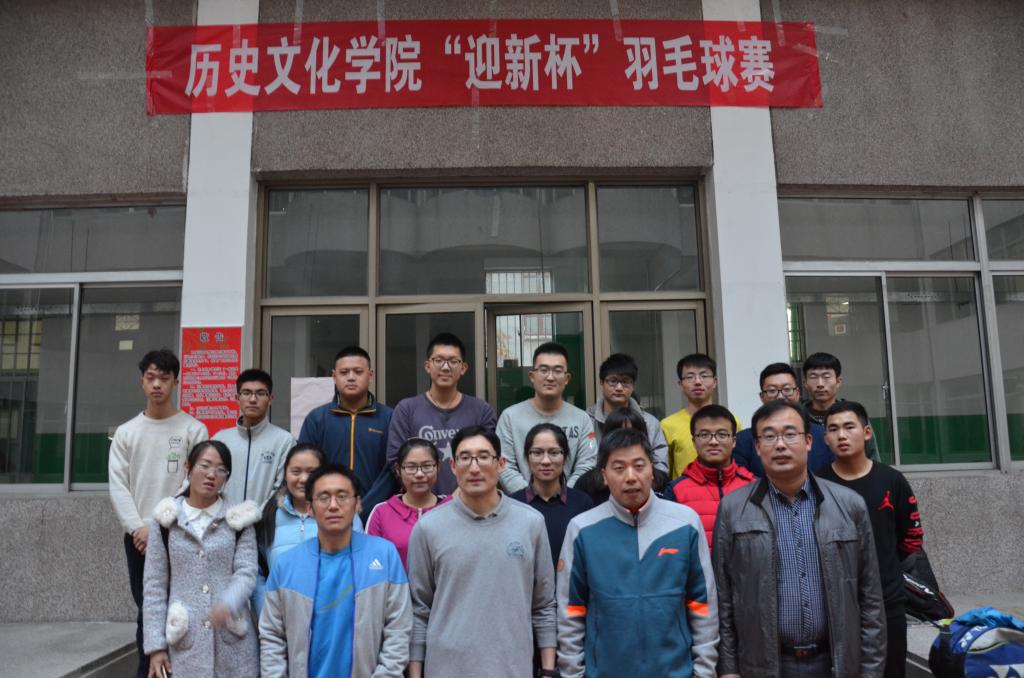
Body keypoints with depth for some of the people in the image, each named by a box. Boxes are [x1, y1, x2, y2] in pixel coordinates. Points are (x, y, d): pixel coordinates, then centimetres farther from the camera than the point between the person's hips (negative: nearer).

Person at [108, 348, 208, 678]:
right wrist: (138, 528, -8)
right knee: (146, 611, 10)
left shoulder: (194, 430, 0)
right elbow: (118, 486, 3)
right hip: (137, 536, 3)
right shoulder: (126, 432, 9)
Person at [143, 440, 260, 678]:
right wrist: (155, 645, 0)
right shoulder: (166, 520, 4)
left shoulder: (239, 520, 4)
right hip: (184, 642, 0)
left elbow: (247, 573, -4)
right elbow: (154, 585, 4)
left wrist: (228, 603, -25)